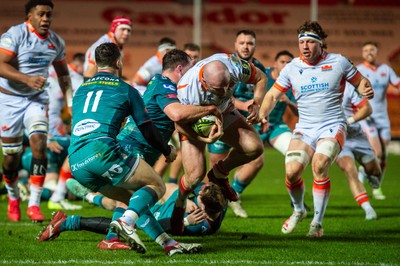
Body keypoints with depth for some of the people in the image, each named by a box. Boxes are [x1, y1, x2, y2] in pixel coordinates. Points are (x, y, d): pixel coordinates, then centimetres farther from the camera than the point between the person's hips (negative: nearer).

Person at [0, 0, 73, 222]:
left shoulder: (56, 42, 2)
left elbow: (62, 73, 18)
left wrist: (70, 100, 9)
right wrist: (27, 79, -38)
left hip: (37, 99, 3)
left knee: (39, 145, -16)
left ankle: (34, 204, -13)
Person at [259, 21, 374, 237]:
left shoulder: (338, 62, -1)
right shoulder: (292, 68, 4)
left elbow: (360, 82, 9)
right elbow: (273, 95, 10)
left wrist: (366, 90, -15)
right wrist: (263, 113, -9)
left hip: (332, 126, -2)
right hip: (304, 128, 3)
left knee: (319, 165, -29)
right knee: (292, 171, -19)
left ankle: (317, 222, -14)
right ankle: (298, 210, 15)